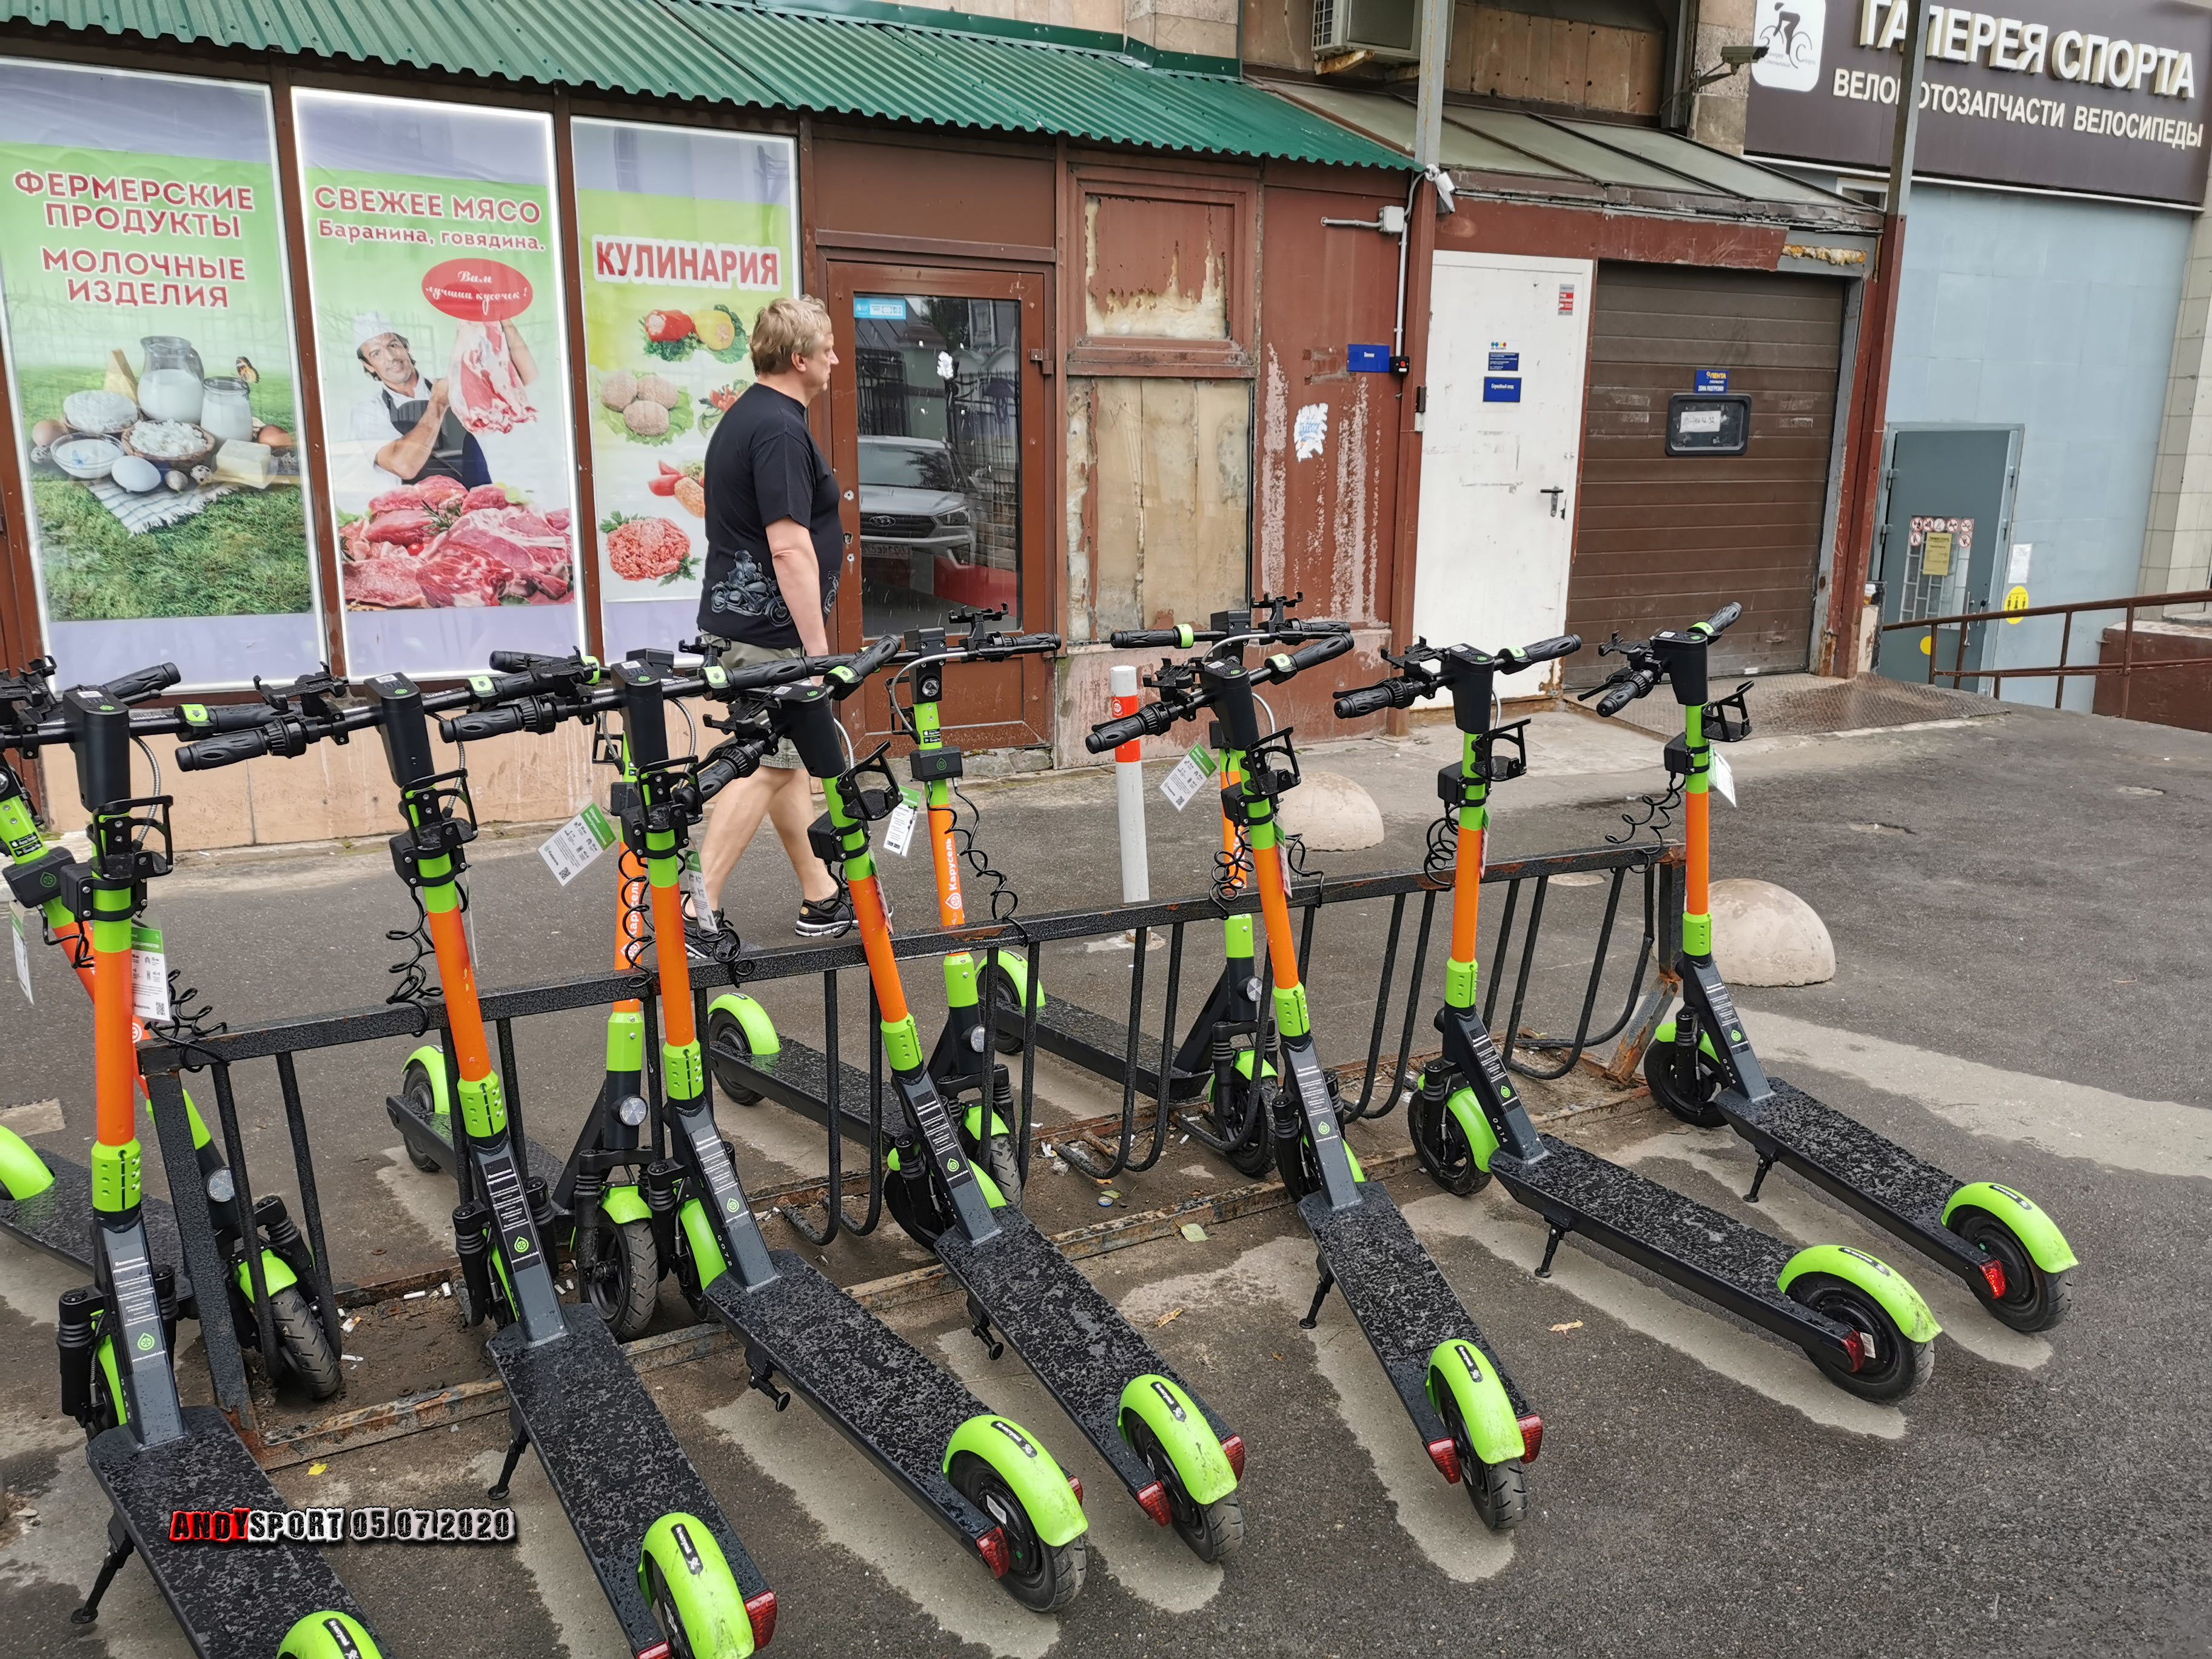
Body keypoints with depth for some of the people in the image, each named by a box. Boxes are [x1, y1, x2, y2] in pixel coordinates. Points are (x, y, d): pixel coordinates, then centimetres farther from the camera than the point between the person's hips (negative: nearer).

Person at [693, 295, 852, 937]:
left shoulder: (743, 416, 15)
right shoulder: (780, 430, -18)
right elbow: (789, 548, -24)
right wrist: (818, 646, -21)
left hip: (737, 617, 11)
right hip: (770, 627, -11)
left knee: (790, 759, 14)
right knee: (766, 766, -7)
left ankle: (823, 899, 22)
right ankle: (696, 911, -5)